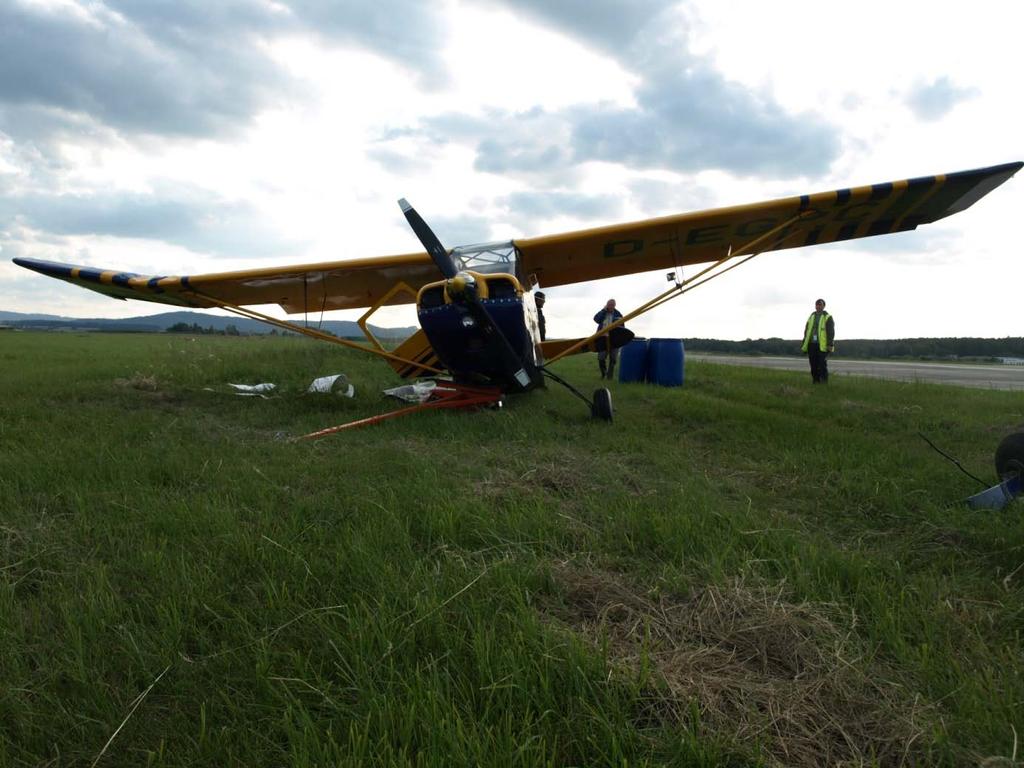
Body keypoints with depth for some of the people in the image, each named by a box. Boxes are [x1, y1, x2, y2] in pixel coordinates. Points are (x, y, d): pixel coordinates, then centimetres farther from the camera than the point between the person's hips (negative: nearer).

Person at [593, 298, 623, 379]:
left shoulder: (618, 314, 4)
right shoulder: (602, 313, 9)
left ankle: (610, 375, 11)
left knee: (613, 359, 0)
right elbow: (596, 319, -10)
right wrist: (604, 310, -9)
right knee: (601, 358, 0)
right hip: (603, 338, 1)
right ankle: (603, 374, 20)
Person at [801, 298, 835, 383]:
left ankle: (824, 383, -4)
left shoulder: (828, 318, 0)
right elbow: (806, 332, 18)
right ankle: (816, 383, 13)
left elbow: (831, 332, -7)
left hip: (822, 346, -5)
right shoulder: (811, 317, 17)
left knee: (822, 366, -8)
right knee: (814, 366, 7)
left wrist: (830, 345, -18)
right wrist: (804, 345, 14)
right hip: (812, 345, 5)